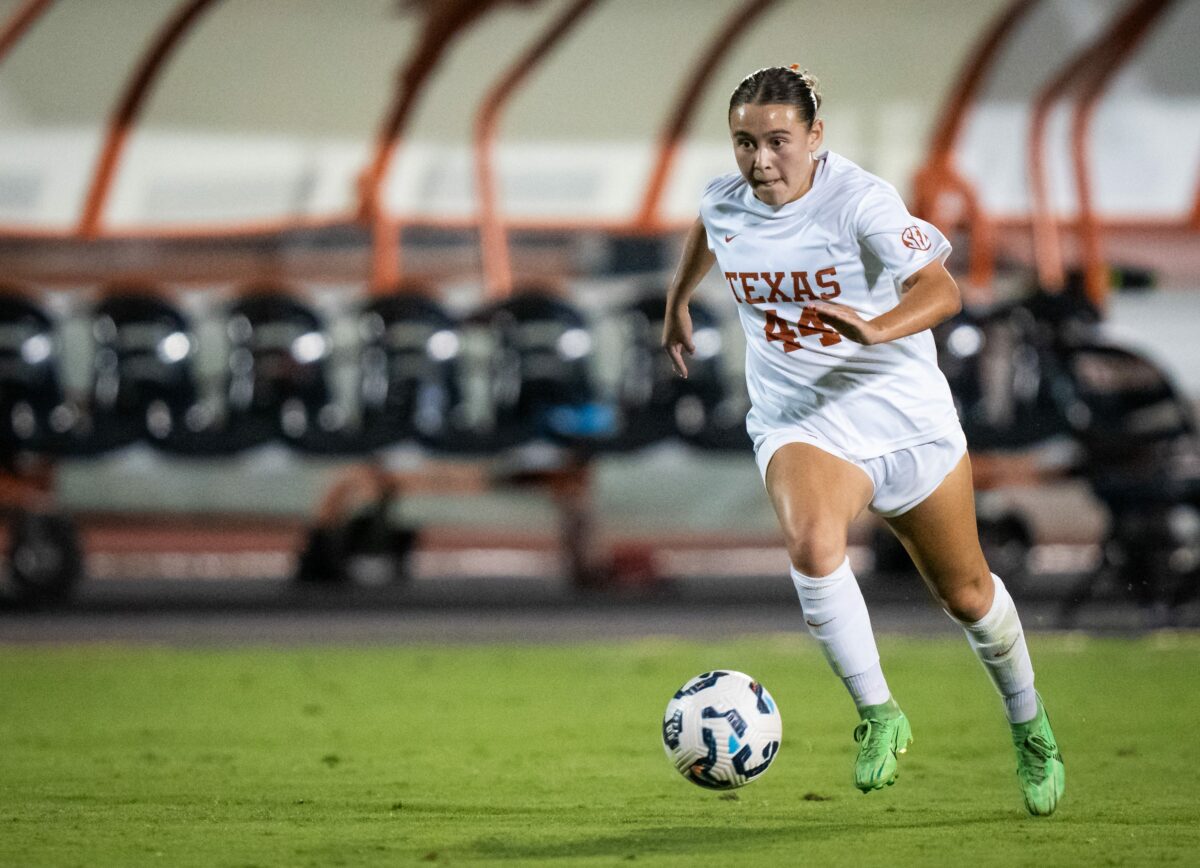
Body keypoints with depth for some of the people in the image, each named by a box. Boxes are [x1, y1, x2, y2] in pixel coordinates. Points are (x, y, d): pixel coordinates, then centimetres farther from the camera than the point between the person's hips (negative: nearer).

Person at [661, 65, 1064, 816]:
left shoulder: (860, 202, -20)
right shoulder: (726, 200, -5)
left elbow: (940, 289, -33)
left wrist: (878, 328, -52)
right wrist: (678, 300, 34)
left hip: (907, 418, -2)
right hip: (802, 427, 2)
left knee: (965, 593, 13)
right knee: (812, 543, -32)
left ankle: (1029, 723, 41)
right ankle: (879, 715, -18)